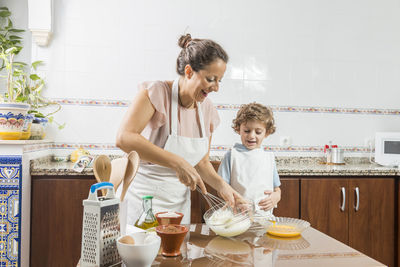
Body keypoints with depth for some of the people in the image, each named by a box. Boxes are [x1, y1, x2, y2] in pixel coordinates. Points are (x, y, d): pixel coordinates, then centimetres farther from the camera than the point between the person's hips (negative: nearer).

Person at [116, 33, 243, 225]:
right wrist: (177, 162, -34)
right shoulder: (157, 93, -16)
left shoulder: (207, 110, 2)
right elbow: (124, 138, -30)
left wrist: (221, 186, -6)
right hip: (143, 196, -5)